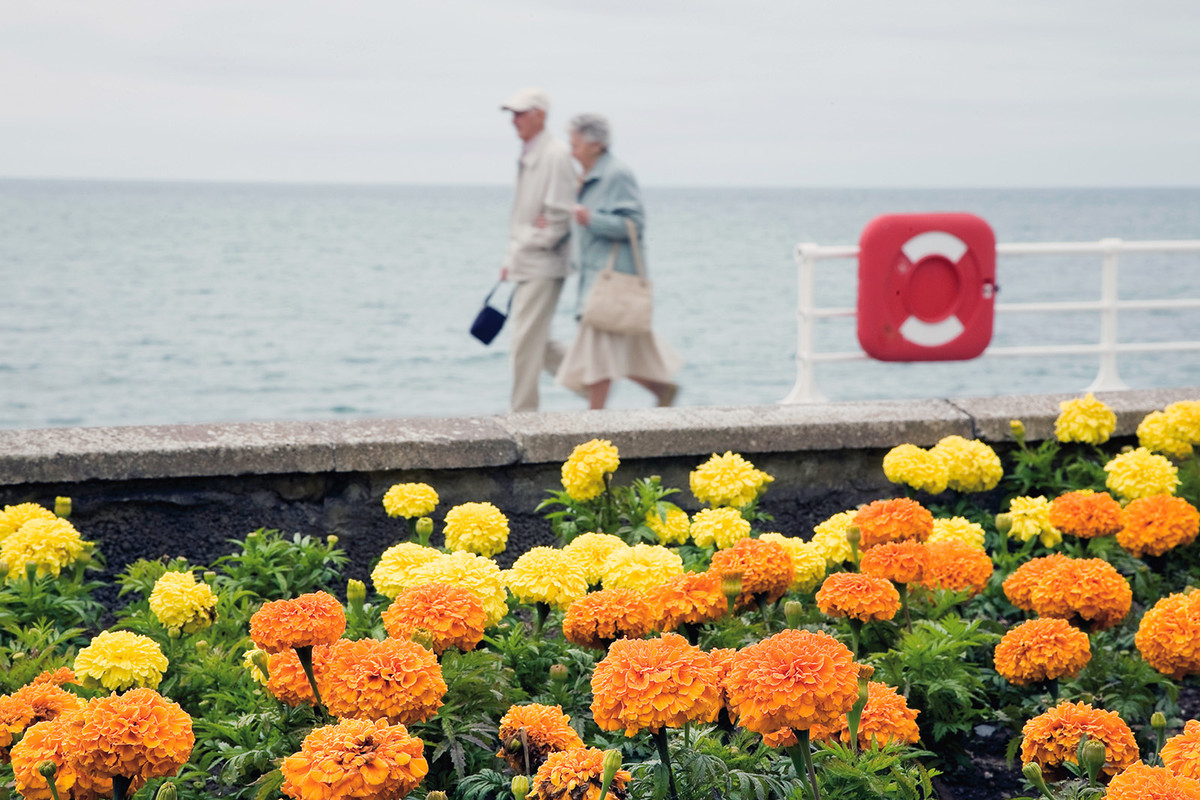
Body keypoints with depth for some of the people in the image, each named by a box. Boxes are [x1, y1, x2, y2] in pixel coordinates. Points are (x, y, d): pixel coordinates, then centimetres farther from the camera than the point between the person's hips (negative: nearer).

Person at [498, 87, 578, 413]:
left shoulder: (556, 155, -14)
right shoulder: (526, 157, 15)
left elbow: (560, 215, -18)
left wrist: (522, 250, -12)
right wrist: (511, 258, 15)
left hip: (543, 264, -9)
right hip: (525, 264, 10)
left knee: (526, 340, -6)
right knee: (536, 341, 12)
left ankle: (522, 413, 2)